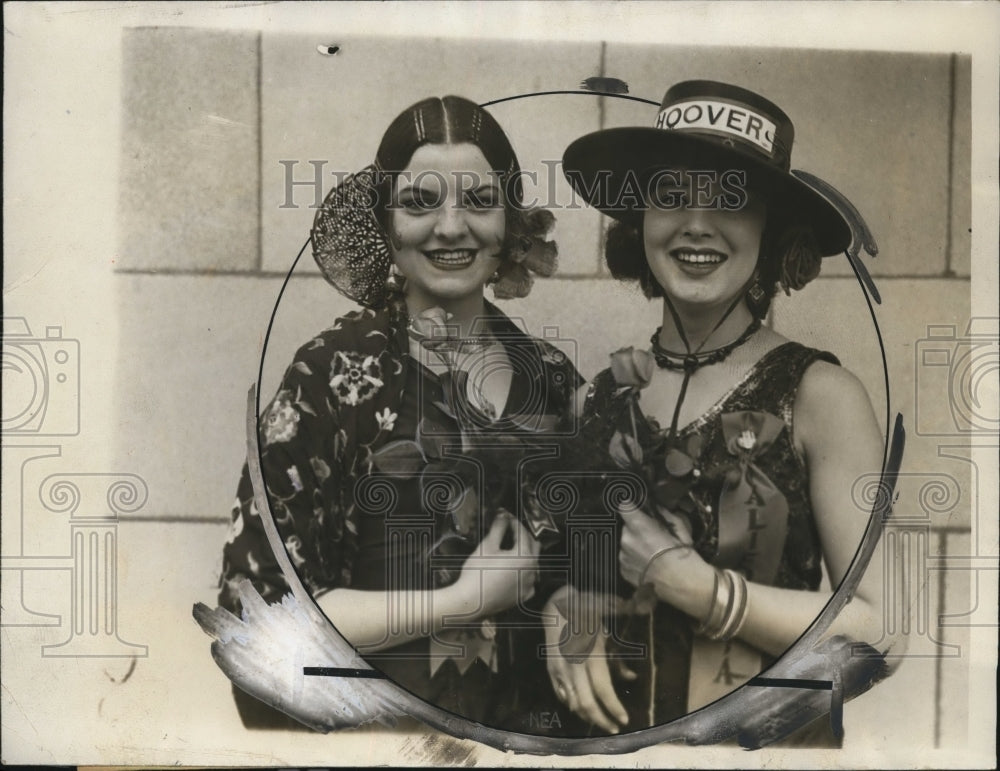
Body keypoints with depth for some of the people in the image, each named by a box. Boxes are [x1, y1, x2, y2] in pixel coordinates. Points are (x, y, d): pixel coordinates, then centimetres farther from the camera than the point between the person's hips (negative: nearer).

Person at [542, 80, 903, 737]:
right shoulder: (605, 388, -6)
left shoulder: (822, 394, -16)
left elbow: (883, 632, -18)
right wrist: (567, 635, -13)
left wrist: (683, 579, -22)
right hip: (616, 725, 3)